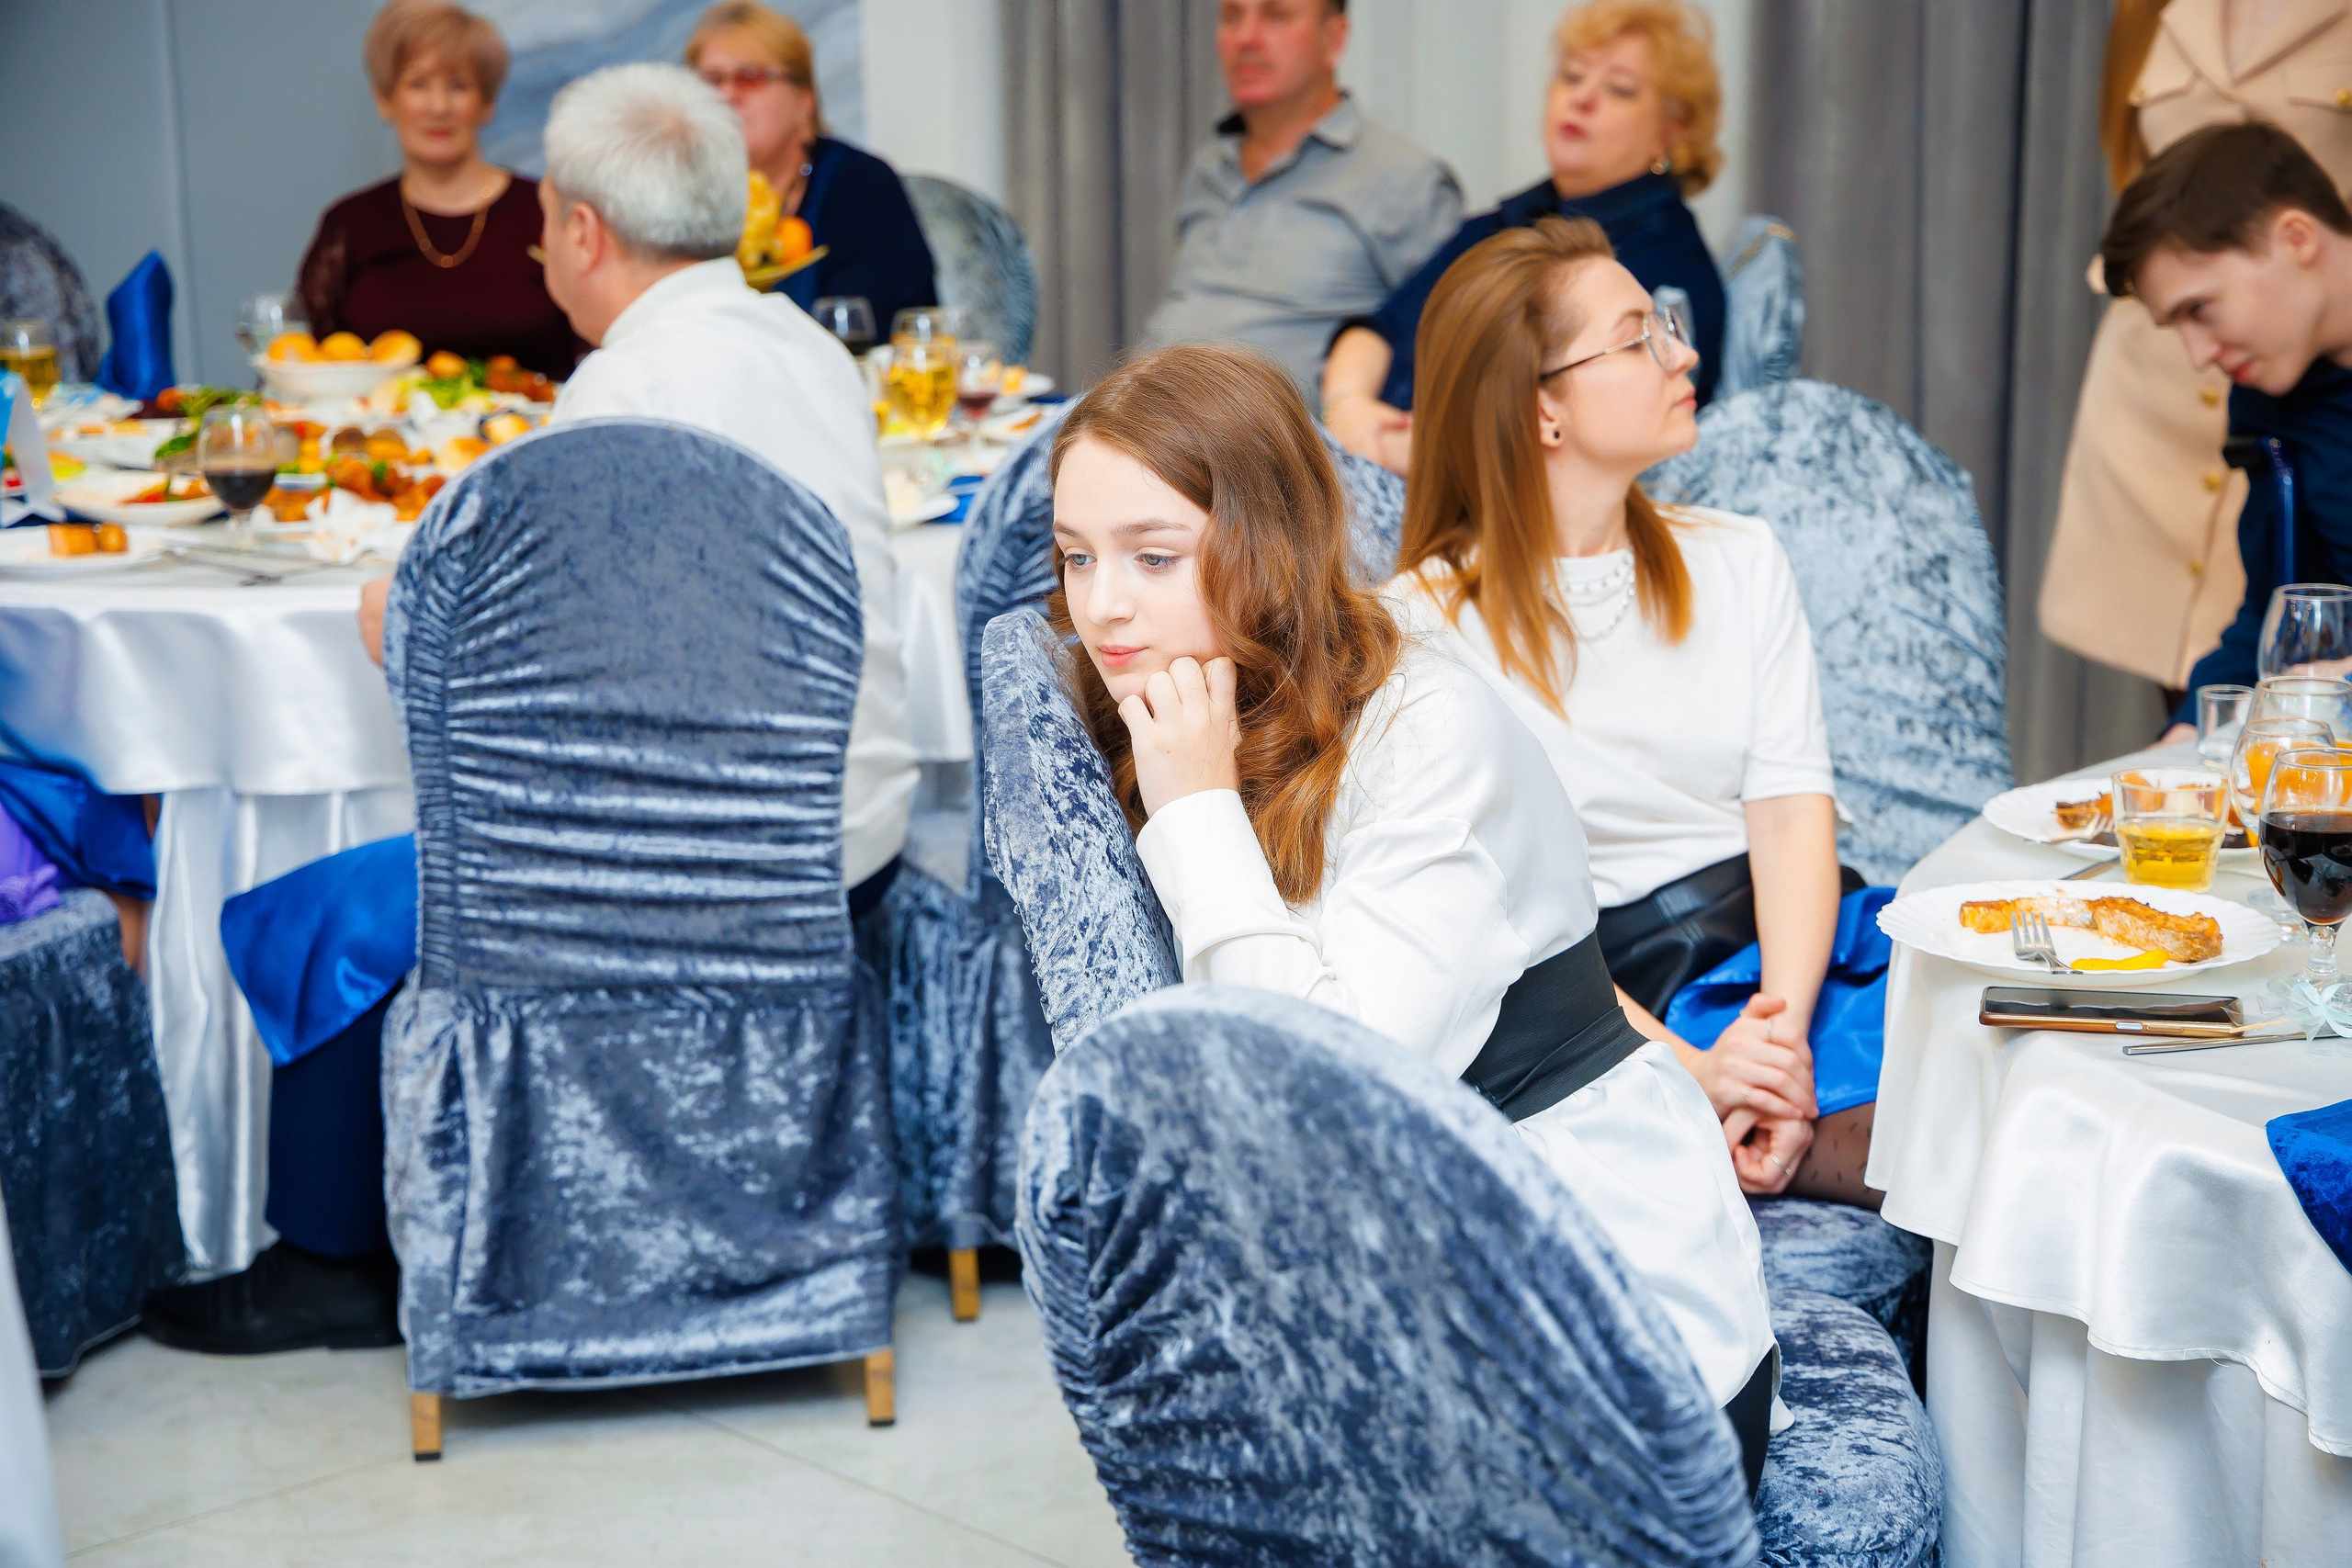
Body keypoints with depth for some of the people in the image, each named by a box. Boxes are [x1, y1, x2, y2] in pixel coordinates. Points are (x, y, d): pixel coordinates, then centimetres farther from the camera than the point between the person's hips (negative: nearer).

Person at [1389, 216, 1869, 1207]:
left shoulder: (1739, 561, 14)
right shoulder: (1428, 623, -2)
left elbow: (1793, 811, 2)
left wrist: (1784, 1028, -16)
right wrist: (1692, 1071, -23)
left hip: (1791, 946, 6)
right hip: (1606, 1011, -5)